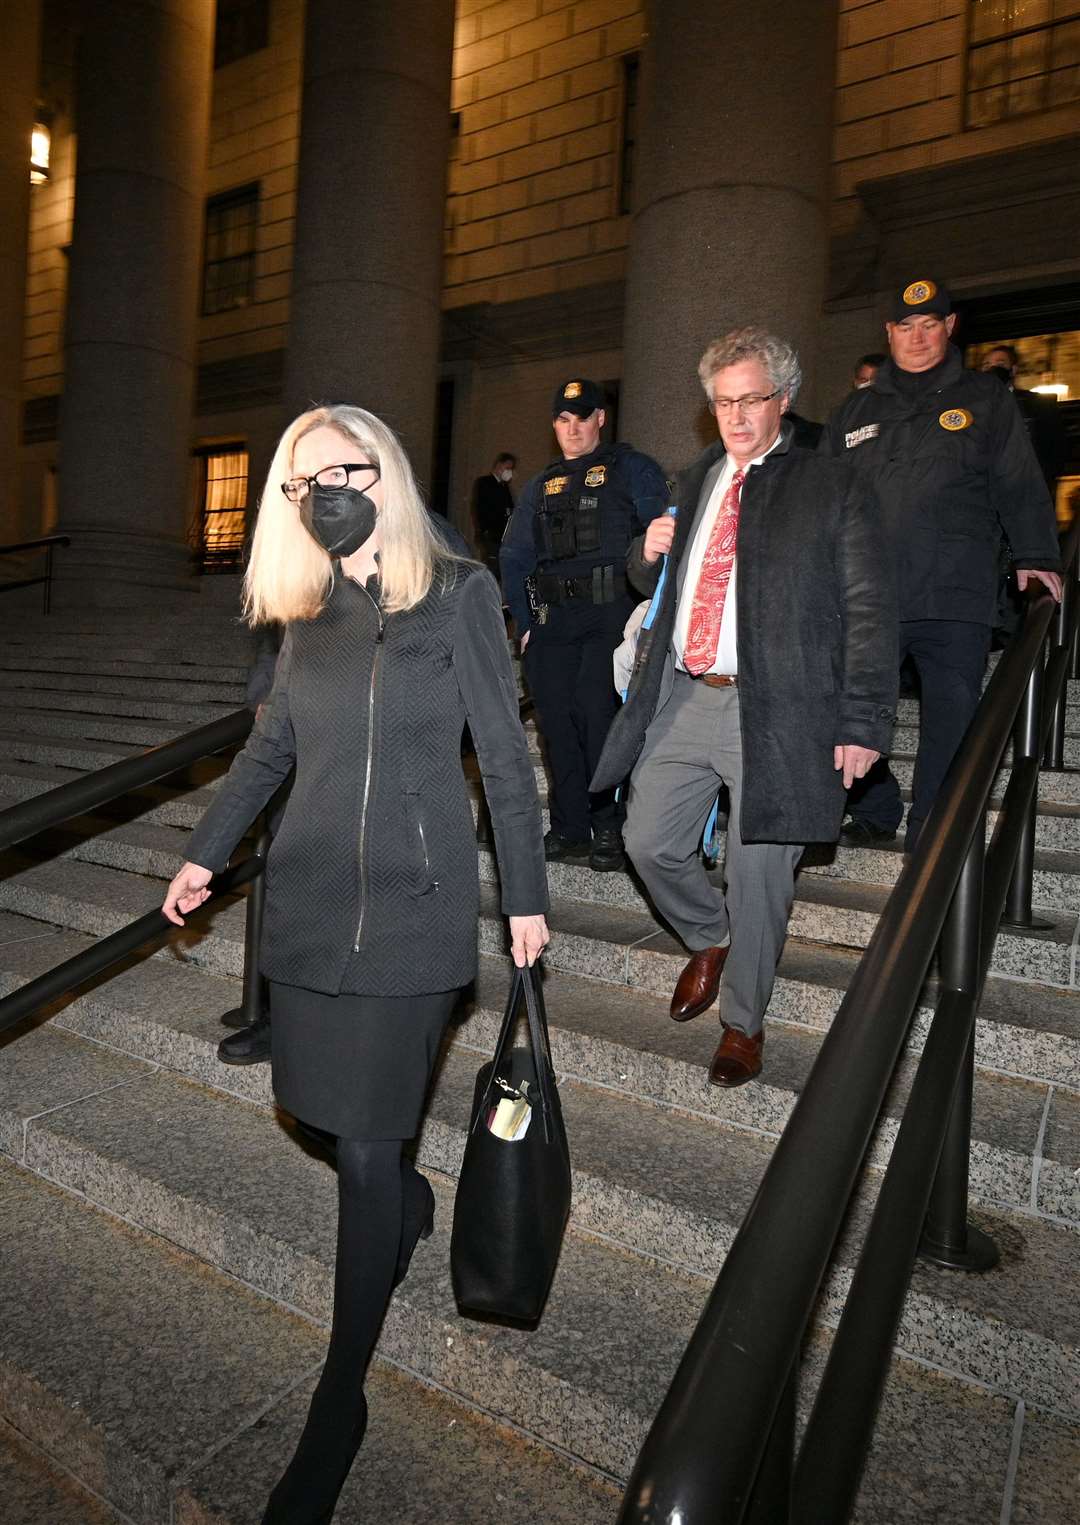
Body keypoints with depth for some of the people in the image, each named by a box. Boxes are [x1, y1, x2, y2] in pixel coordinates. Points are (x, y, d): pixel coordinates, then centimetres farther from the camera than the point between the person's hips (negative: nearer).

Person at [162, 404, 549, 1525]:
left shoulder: (457, 592, -4)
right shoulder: (309, 609, 10)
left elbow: (504, 755, -4)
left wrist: (526, 896, -3)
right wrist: (204, 853, 16)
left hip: (413, 903, -5)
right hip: (311, 891, 5)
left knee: (364, 1145, 0)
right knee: (327, 1107, 13)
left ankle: (340, 1399, 19)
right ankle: (409, 1200, 47)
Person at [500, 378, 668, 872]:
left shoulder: (632, 470, 6)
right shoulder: (541, 486, 21)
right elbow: (514, 557, 19)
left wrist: (643, 605, -14)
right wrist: (524, 622, 9)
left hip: (611, 614, -5)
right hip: (551, 623, 5)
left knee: (602, 719, -9)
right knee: (558, 723, 4)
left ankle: (610, 831, 5)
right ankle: (569, 831, 15)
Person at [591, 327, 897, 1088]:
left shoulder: (831, 488, 0)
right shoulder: (696, 481, 16)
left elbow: (870, 612, -5)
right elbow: (658, 583, 27)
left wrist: (863, 723, -12)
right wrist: (649, 554, 2)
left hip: (774, 710, -5)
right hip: (681, 699, 5)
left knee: (759, 873, 4)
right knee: (649, 842, 8)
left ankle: (743, 1023, 26)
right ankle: (711, 941, 38)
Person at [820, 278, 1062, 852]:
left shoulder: (985, 399, 12)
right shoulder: (856, 412, 18)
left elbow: (1020, 486, 12)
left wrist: (1034, 556, 5)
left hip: (955, 598, -2)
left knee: (950, 725, -1)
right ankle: (874, 815, 23)